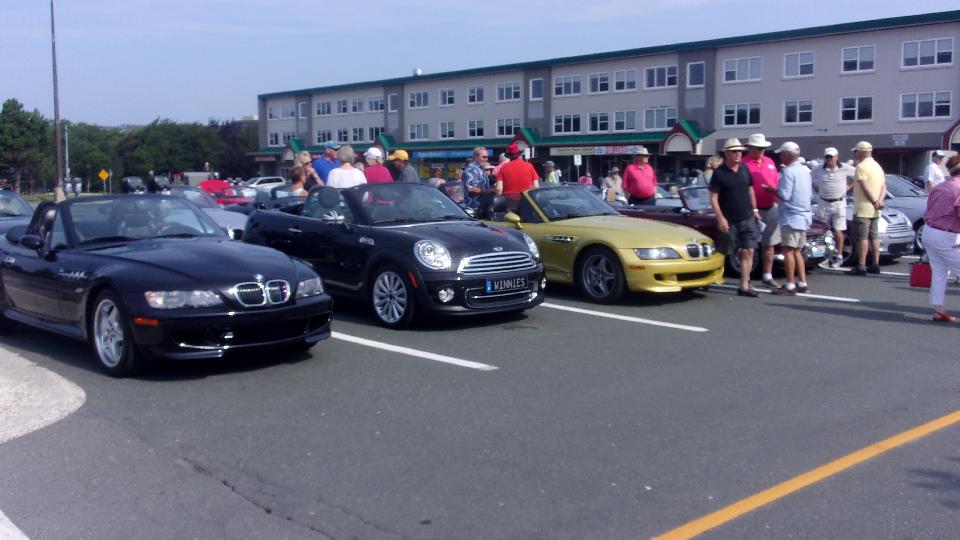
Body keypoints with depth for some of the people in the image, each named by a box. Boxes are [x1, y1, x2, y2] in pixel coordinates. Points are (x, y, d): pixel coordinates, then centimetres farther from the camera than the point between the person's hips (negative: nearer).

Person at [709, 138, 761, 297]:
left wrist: (754, 209, 14)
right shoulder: (719, 173, -8)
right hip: (728, 221, -4)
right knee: (725, 254, 5)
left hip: (747, 218, 4)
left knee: (748, 251, -2)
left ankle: (744, 286, 0)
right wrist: (720, 218, -17)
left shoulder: (744, 169, 7)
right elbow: (713, 197, -10)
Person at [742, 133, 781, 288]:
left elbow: (778, 182, 20)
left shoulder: (769, 162, 12)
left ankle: (768, 277, 19)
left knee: (769, 245, 11)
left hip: (771, 209, 6)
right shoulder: (744, 164, -8)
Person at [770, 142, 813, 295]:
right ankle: (802, 283, 16)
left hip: (791, 216, -9)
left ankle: (790, 285, -9)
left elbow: (784, 195, -20)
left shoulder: (789, 171, -15)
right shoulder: (805, 170, 14)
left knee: (788, 250, -7)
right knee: (797, 251, 15)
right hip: (804, 215, 9)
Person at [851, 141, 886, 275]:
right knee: (874, 236, 12)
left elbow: (865, 187, -19)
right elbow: (883, 187, 9)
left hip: (863, 208, -9)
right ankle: (875, 265, 14)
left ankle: (861, 266, -10)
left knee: (862, 237, -8)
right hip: (875, 210, 9)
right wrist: (879, 201, -5)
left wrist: (874, 201, -12)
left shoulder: (861, 166, -12)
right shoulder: (877, 166, 17)